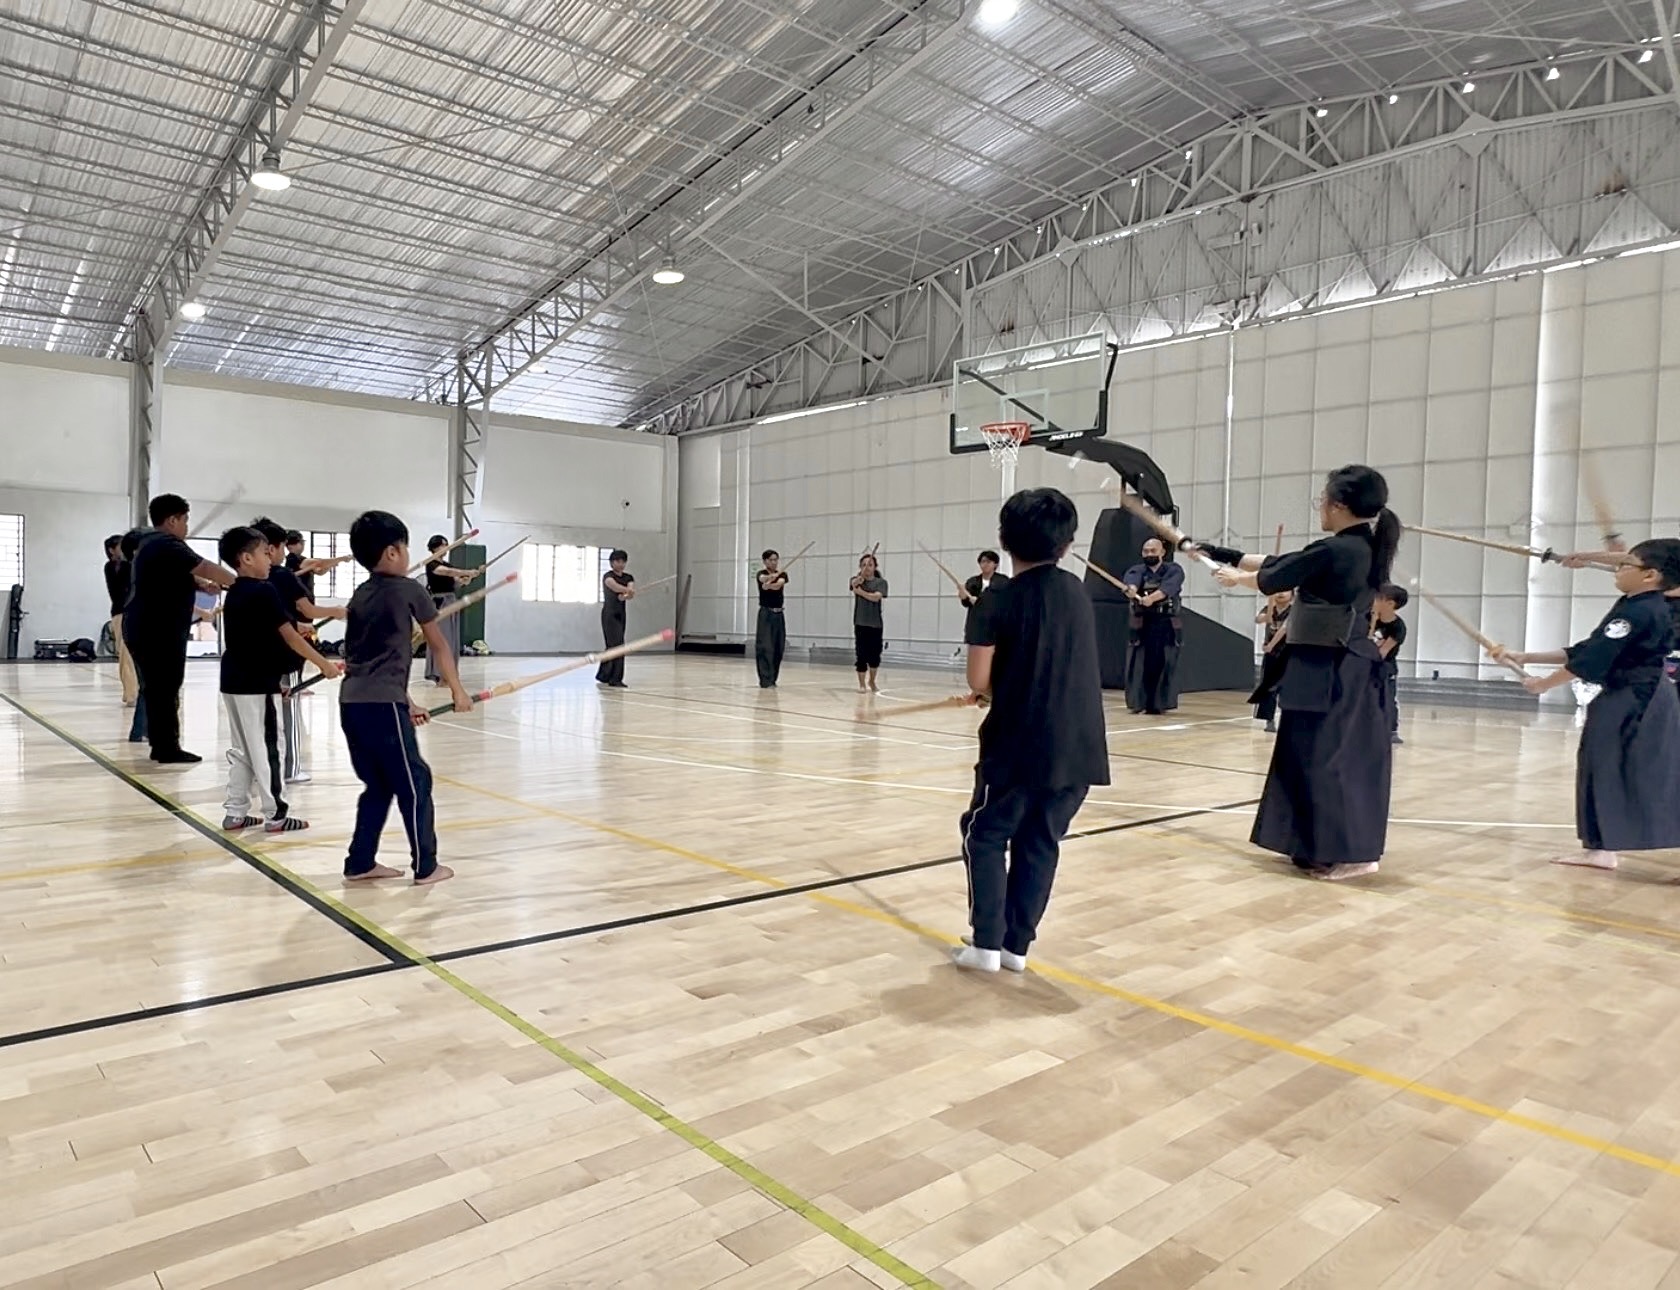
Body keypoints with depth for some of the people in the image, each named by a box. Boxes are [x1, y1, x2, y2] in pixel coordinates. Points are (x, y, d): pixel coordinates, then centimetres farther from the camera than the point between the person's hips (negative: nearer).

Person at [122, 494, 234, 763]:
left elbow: (180, 577, 19)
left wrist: (208, 586, 7)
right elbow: (207, 569, -19)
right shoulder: (168, 545, -15)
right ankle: (167, 749, -1)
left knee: (156, 688, 13)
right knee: (165, 690, -5)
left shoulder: (151, 543, 17)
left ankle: (160, 745, 19)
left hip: (144, 628, 10)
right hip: (158, 631, -10)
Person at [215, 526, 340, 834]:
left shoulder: (234, 593, 13)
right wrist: (325, 665, -12)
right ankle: (275, 814, 6)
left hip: (234, 680, 9)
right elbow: (289, 636, -15)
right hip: (254, 682, -9)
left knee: (241, 749, 14)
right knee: (265, 748, -1)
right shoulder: (264, 590, -13)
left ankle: (235, 813, 18)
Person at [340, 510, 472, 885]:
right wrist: (457, 690, 16)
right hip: (382, 703, -7)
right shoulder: (409, 590, -1)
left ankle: (360, 863, 21)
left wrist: (404, 704, 24)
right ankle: (426, 866, 9)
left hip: (352, 701, 8)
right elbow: (439, 645, 7)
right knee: (414, 782, 3)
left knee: (378, 785, 18)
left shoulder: (359, 597, 19)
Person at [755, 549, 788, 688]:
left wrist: (769, 585, -38)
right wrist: (773, 576, -50)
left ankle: (772, 679, 17)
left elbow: (779, 584, -16)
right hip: (766, 613, -4)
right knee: (765, 647, -10)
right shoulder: (761, 574, -1)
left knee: (778, 648, 5)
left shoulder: (782, 575, 8)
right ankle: (765, 681, -12)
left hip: (778, 614, 4)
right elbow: (764, 579, -27)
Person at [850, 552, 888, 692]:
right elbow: (855, 583, -23)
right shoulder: (856, 579, 3)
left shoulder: (881, 582, 2)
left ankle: (872, 681, 29)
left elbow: (876, 597, -16)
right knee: (862, 655, -3)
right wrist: (862, 573, -41)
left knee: (875, 655, 6)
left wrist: (861, 592, -18)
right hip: (861, 623, -1)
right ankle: (861, 684, 10)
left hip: (876, 624, 1)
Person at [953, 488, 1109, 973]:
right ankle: (1016, 944, 19)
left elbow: (979, 681, -12)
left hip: (1020, 744, -5)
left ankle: (986, 943, 7)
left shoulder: (999, 600, -9)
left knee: (985, 837, 12)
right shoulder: (1077, 592, 7)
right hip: (1079, 746, 5)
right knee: (1041, 844, 14)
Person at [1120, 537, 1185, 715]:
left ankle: (1157, 703, 7)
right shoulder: (1137, 570, 7)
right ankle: (1138, 702, 7)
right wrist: (1131, 589, -44)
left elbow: (1167, 587, -20)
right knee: (1138, 664, -4)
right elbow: (1131, 581, -19)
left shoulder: (1174, 570, 3)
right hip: (1142, 625, 1)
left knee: (1162, 665, -2)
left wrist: (1152, 597, -41)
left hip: (1166, 625, -1)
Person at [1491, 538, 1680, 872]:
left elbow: (1592, 660, -20)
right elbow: (1586, 650, 15)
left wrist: (1545, 684, -5)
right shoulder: (1635, 607, 12)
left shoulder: (1639, 612, -20)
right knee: (1602, 768, 14)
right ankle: (1600, 848, 22)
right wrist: (1525, 657, 13)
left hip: (1640, 705, -11)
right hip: (1628, 703, 11)